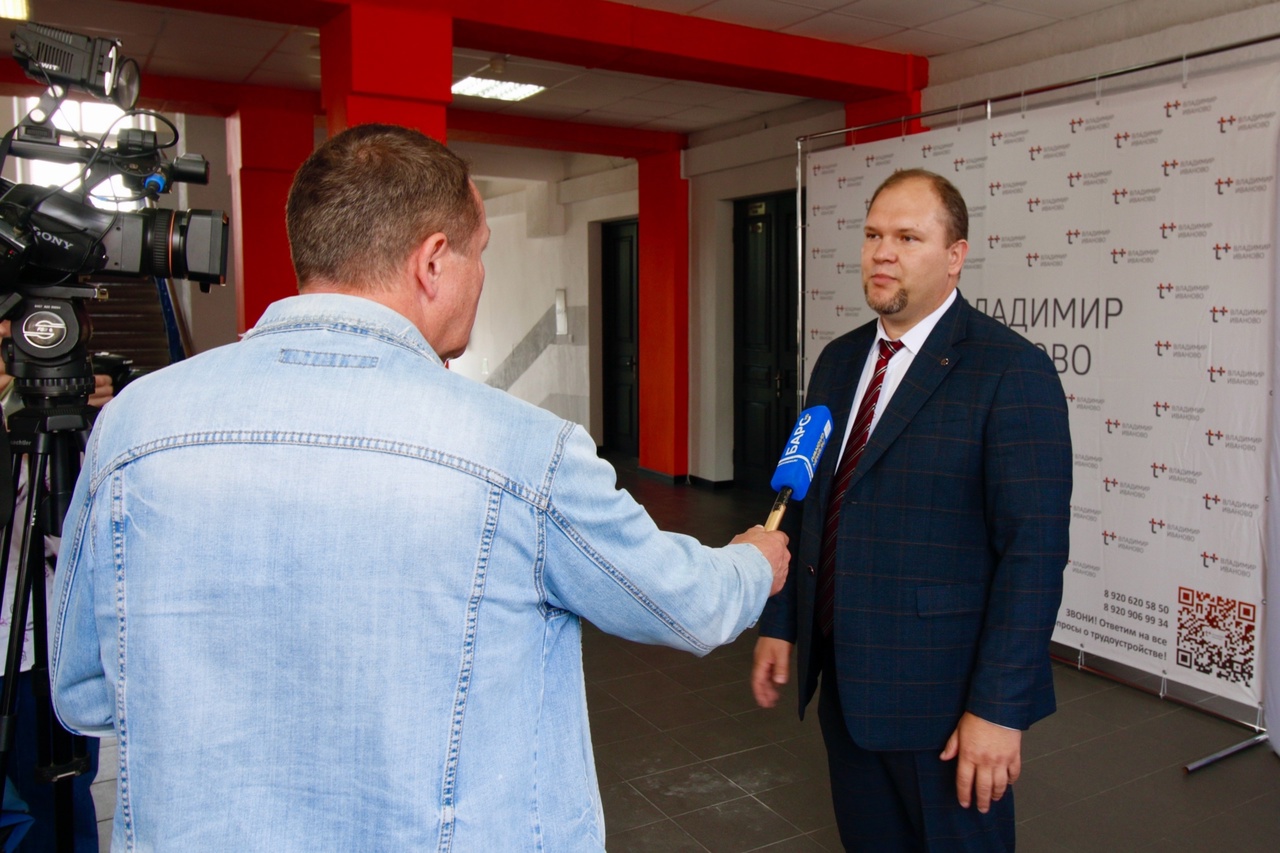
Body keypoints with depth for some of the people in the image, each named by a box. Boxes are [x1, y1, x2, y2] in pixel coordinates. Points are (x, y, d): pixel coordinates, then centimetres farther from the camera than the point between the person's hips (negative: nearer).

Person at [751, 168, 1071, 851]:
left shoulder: (1011, 371, -15)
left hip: (941, 692, -6)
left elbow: (1034, 552, -18)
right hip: (844, 676, 6)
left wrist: (999, 708, -19)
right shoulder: (839, 360, 7)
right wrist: (779, 623, 11)